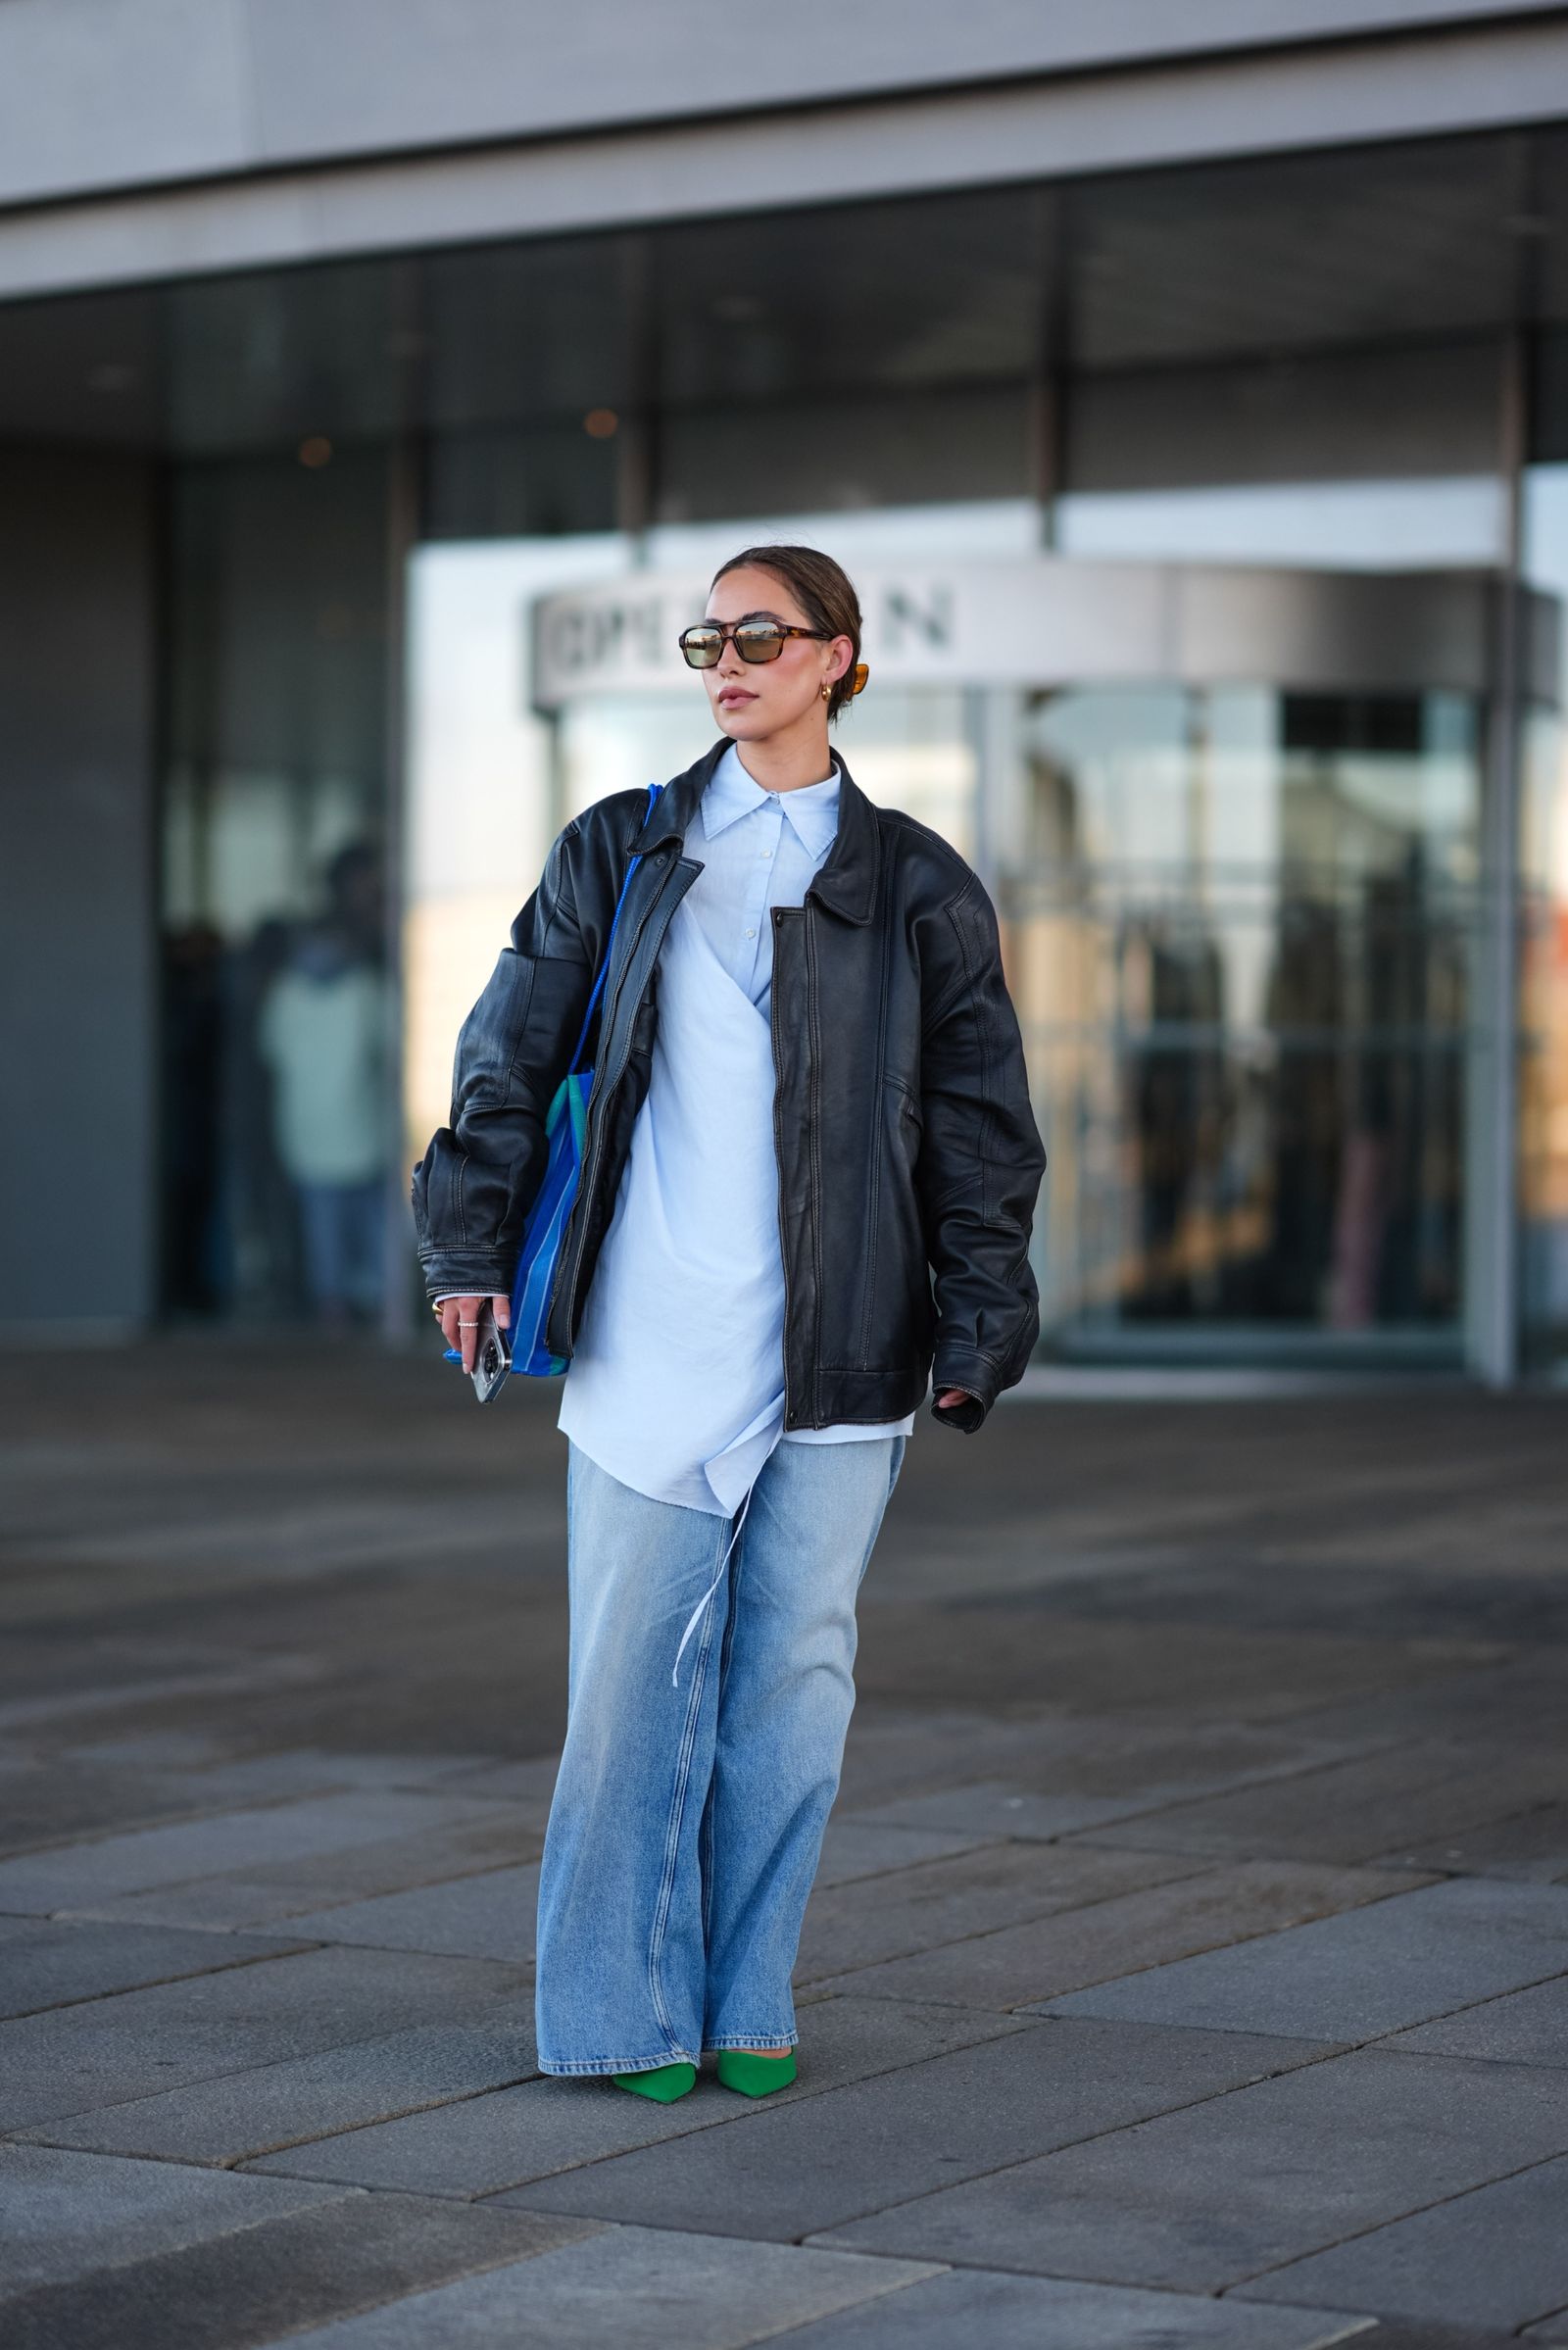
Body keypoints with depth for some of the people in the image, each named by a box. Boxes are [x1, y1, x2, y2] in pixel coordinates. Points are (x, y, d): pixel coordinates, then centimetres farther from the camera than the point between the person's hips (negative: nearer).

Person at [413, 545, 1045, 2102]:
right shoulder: (619, 853, 9)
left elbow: (980, 1125, 8)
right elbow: (512, 1050, 10)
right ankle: (624, 2005, 7)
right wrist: (474, 1242, 3)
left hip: (837, 1348, 0)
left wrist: (977, 1328, 2)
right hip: (648, 1338, 0)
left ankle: (746, 2001, 14)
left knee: (794, 1669, 3)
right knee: (634, 1667, -2)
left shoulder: (914, 888, 7)